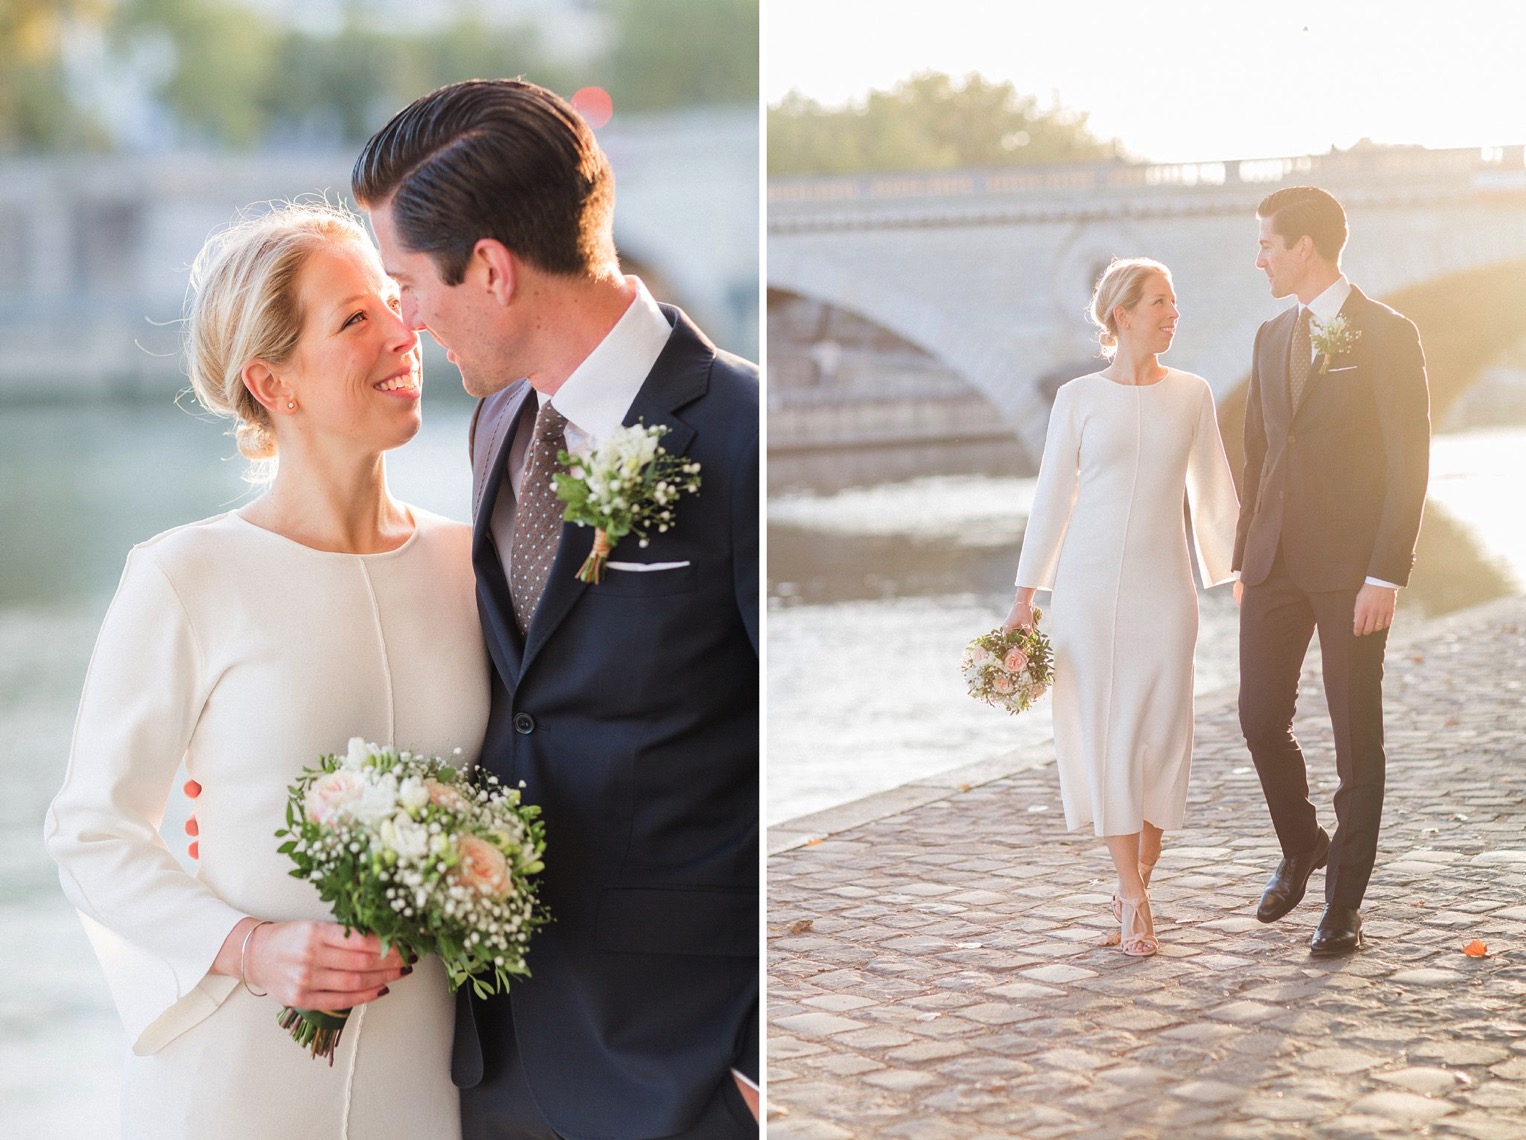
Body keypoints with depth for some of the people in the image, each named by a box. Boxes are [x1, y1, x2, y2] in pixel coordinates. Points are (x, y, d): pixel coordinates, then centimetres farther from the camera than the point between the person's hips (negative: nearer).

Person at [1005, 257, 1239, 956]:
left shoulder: (1191, 395, 6)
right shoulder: (1079, 398, 1)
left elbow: (1214, 496, 10)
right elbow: (1052, 497, 4)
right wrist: (1025, 596, 2)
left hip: (1164, 585, 2)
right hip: (1089, 583, -1)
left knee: (1160, 733, 1)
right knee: (1104, 732, -3)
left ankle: (1134, 884, 16)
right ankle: (1135, 899, 2)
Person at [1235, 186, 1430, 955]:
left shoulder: (1387, 336, -8)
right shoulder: (1272, 337, 12)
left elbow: (1409, 463, -11)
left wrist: (1385, 575, -16)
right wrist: (1244, 560, 14)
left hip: (1351, 567, -6)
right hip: (1277, 562, 6)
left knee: (1356, 734, 2)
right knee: (1261, 718, 5)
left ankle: (1344, 900, 11)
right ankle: (1301, 847, 30)